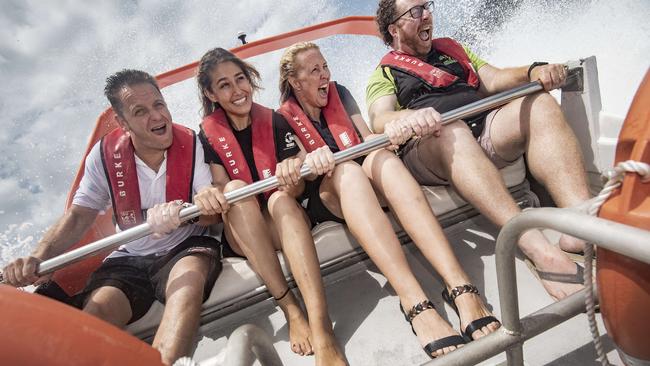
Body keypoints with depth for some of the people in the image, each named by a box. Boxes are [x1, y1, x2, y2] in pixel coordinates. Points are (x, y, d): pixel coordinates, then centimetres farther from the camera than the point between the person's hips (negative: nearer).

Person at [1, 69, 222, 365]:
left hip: (186, 250, -1)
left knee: (190, 275, -36)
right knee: (97, 311, -28)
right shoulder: (105, 155, -1)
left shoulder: (192, 145, -7)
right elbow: (77, 217, 1)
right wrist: (37, 258, -17)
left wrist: (179, 214, -37)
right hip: (129, 259, 2)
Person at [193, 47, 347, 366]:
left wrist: (292, 178, -29)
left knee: (280, 199, -33)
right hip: (241, 237, 0)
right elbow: (221, 190, -8)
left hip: (283, 222, 0)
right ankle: (291, 310, -33)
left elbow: (295, 189, -4)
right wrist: (208, 196, -32)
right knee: (237, 188, -30)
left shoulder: (273, 121, 2)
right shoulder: (208, 135, 1)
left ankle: (321, 329, -48)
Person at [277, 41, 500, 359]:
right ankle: (414, 303, -54)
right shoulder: (284, 119, 3)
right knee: (347, 171, -36)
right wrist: (311, 161, -34)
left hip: (366, 186, 3)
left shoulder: (339, 93, 15)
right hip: (324, 200, -3)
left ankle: (459, 285, -47)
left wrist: (388, 134, -17)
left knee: (382, 157, -31)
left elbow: (369, 140, 7)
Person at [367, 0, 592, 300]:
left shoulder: (452, 49, 32)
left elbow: (493, 79, 22)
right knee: (451, 129, -37)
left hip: (484, 130, 5)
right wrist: (408, 117, -29)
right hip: (426, 149, -5)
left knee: (540, 105, -19)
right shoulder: (385, 74, 15)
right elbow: (379, 119, -5)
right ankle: (539, 249, -48)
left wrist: (533, 72, -1)